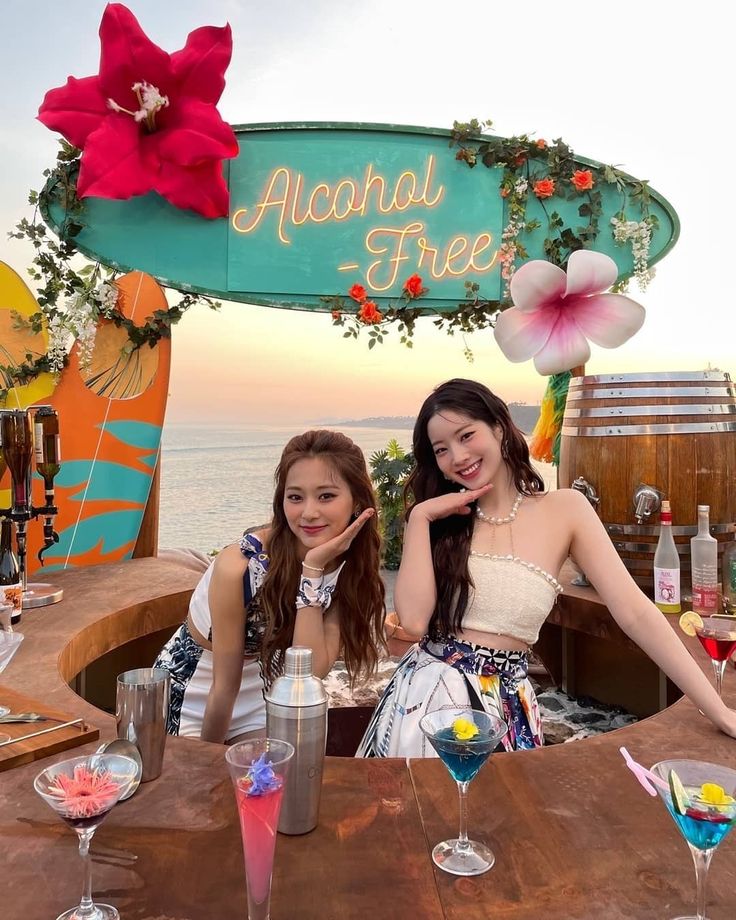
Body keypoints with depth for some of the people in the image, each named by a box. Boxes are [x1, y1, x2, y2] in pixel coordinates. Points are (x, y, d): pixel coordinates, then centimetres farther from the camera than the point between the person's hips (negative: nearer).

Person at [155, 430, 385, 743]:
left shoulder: (351, 566, -17)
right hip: (190, 699, -3)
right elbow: (224, 685, -21)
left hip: (263, 699, 4)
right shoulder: (240, 566, -32)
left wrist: (313, 571, -34)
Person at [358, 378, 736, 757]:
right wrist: (419, 517, -16)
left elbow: (635, 614, -9)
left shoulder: (563, 509, -6)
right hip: (427, 694, 2)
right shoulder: (436, 519, -2)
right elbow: (414, 619, -15)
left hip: (505, 706, -1)